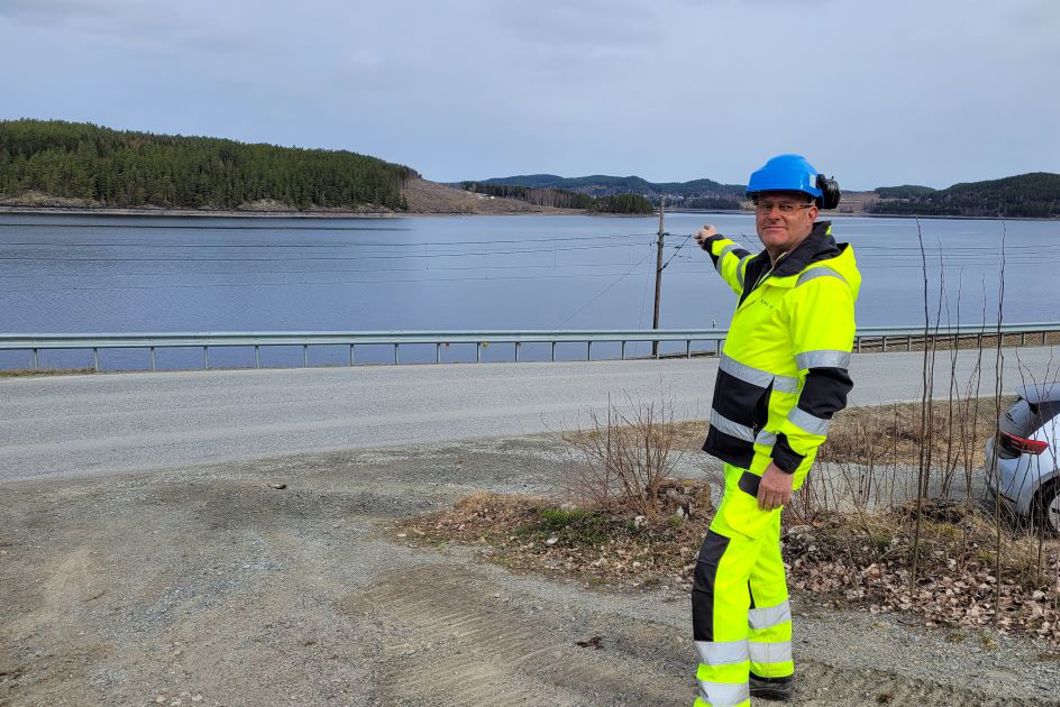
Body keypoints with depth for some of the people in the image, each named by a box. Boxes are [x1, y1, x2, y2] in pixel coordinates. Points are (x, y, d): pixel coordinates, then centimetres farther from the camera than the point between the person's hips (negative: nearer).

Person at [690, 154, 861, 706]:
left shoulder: (819, 283, -21)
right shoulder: (774, 266, 8)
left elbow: (828, 385, -26)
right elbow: (746, 273, 36)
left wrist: (785, 464, -26)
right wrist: (716, 246, 55)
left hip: (771, 454, -10)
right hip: (749, 444, 10)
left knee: (719, 569, -11)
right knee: (757, 557, 21)